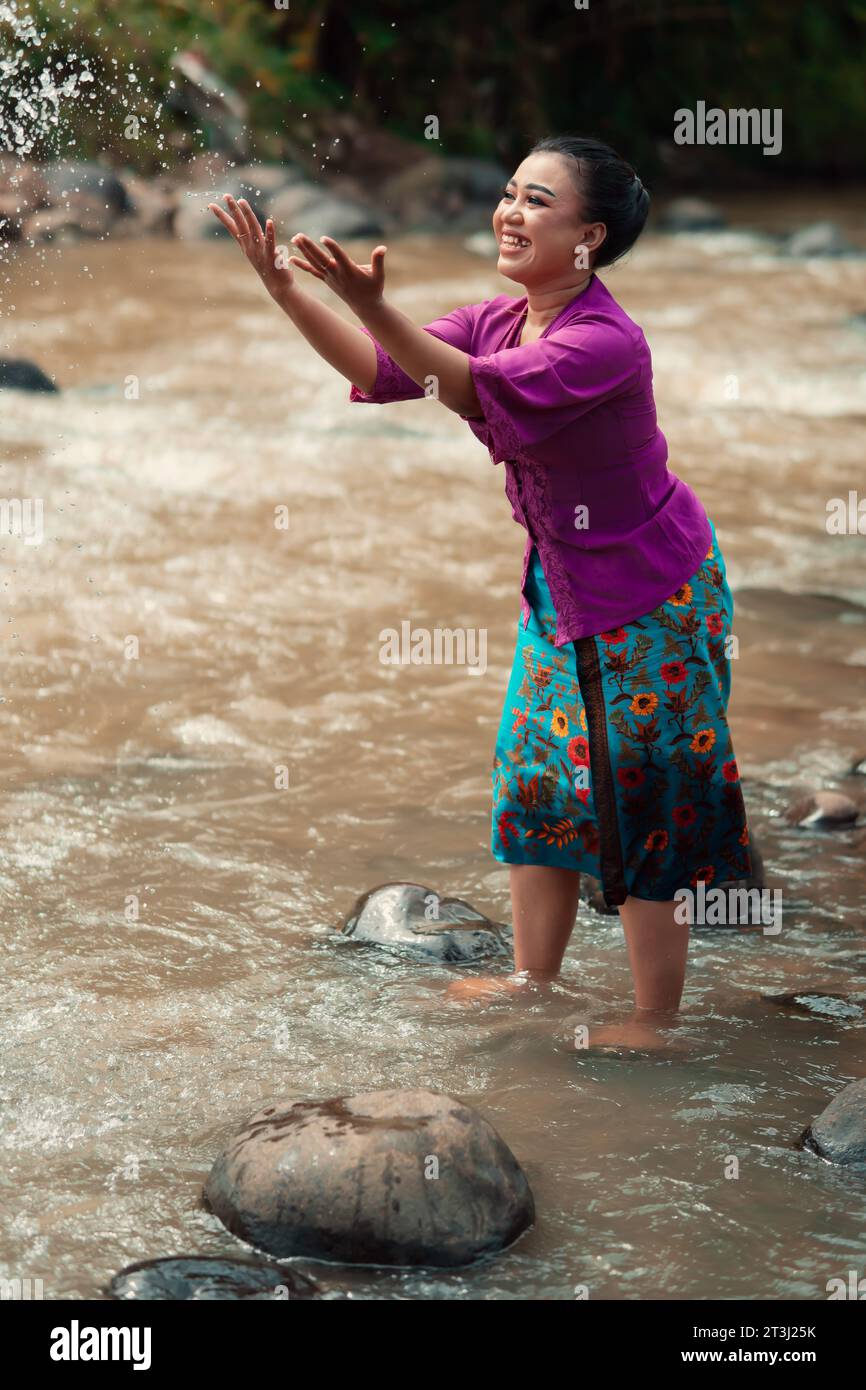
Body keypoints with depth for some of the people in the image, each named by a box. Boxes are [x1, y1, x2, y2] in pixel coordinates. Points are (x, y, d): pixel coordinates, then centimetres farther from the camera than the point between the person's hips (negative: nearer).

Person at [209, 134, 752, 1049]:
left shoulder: (606, 340, -27)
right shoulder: (498, 321, 0)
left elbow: (475, 391, -38)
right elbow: (380, 369, -1)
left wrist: (372, 306, -49)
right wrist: (286, 290, -13)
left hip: (649, 598, -9)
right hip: (560, 586, 9)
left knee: (640, 799, -1)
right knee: (537, 778, 15)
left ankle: (654, 1020, 10)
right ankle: (532, 980, 29)